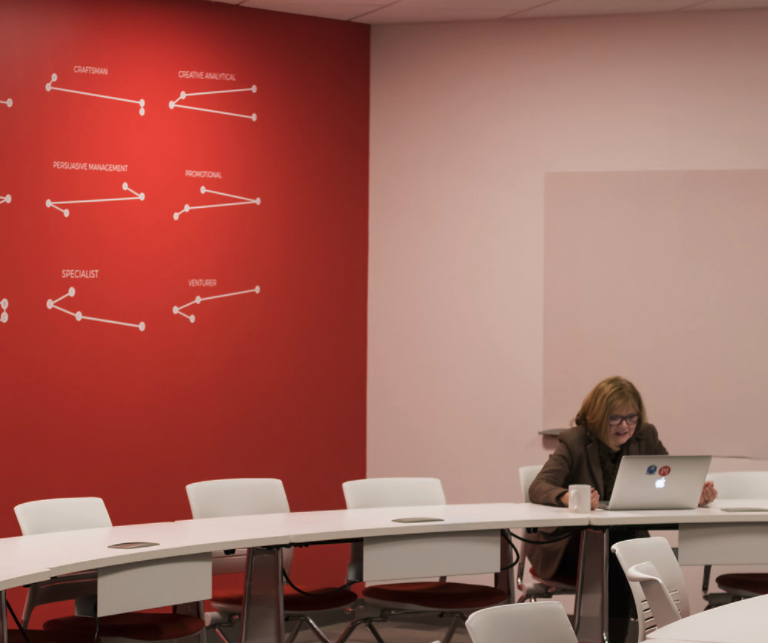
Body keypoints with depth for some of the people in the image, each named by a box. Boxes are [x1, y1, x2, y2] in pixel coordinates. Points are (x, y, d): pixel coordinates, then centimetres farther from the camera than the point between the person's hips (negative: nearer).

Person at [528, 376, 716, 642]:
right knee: (614, 567, -34)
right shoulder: (574, 441, -9)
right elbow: (538, 487, -22)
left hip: (626, 539, 3)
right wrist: (568, 497, -45)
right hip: (573, 543, -3)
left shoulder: (646, 437, 2)